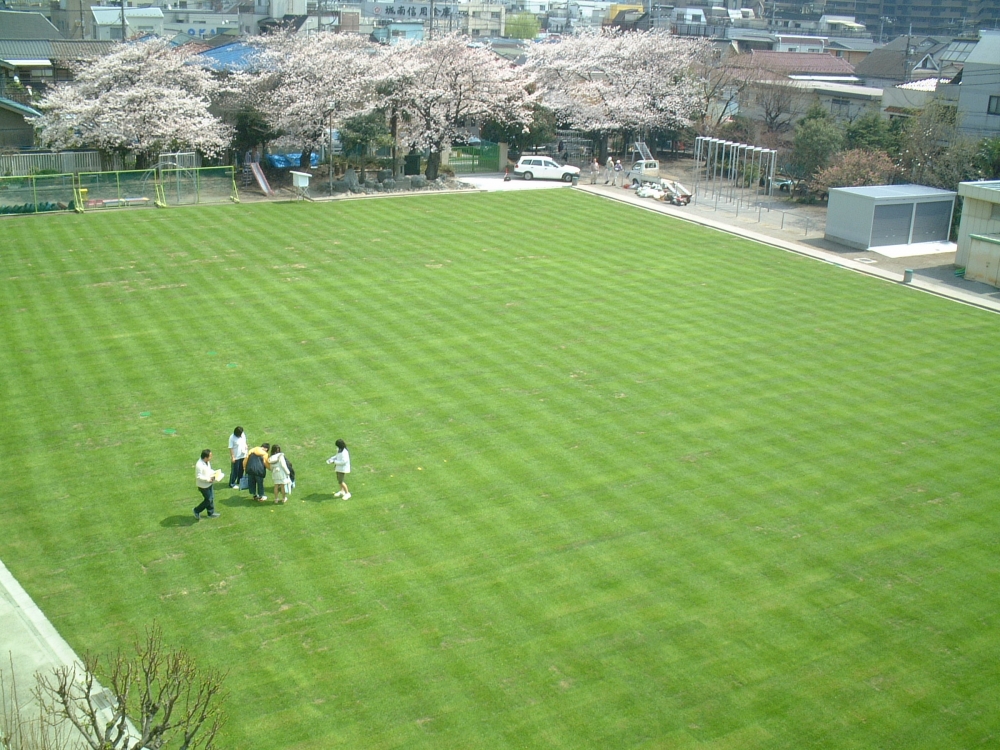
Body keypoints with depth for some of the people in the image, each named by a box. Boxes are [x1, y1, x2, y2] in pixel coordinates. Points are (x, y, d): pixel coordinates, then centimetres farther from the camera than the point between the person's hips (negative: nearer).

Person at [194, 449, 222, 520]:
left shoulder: (207, 462, -2)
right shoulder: (199, 465, -30)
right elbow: (199, 477, -29)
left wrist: (214, 473, -1)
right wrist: (208, 479, -28)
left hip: (209, 484, 9)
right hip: (204, 486, -9)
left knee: (211, 498, 17)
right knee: (208, 500, 2)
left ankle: (211, 513, 32)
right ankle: (197, 510, 21)